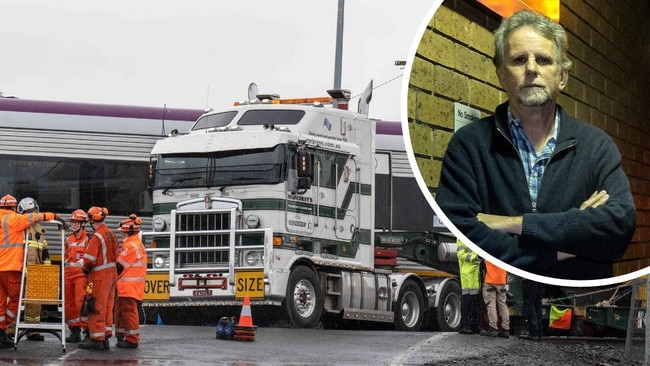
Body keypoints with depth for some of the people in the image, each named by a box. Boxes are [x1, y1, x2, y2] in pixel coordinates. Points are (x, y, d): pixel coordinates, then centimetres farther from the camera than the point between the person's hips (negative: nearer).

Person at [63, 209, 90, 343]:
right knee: (69, 304, 6)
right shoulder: (68, 239, 17)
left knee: (81, 303, -17)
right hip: (68, 274, 7)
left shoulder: (88, 239, -4)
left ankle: (88, 331, -12)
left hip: (81, 275, -7)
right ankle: (75, 331, 14)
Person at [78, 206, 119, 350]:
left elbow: (89, 260, -19)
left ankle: (96, 339, -2)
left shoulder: (96, 237, -16)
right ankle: (105, 338, 16)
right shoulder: (111, 234, 10)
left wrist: (85, 268, 3)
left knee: (96, 308, -3)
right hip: (112, 273, 9)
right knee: (107, 307, 12)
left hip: (99, 276, -9)